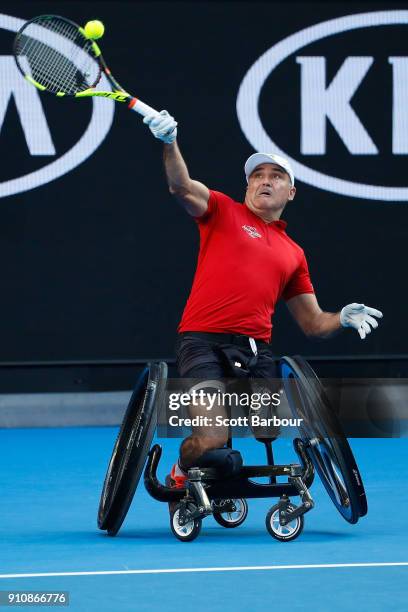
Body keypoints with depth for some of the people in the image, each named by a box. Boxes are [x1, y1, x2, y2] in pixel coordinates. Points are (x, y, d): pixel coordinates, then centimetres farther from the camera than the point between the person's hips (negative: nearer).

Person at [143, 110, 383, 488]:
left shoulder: (293, 254, 24)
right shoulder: (223, 211, 13)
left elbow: (313, 323, 25)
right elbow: (182, 187, -7)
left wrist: (343, 319, 3)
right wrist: (170, 144, -27)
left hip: (255, 350, 5)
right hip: (203, 340, -5)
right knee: (211, 439, -23)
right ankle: (180, 477, 13)